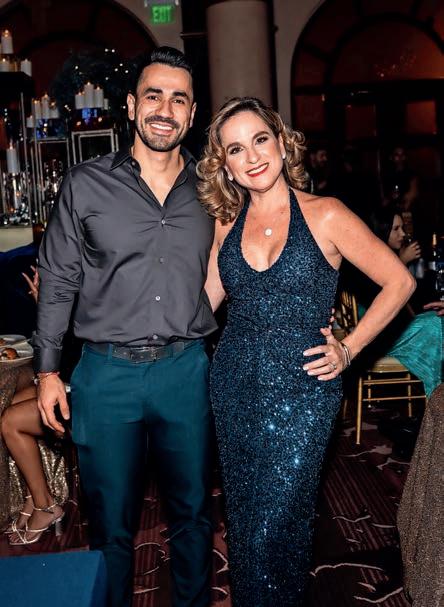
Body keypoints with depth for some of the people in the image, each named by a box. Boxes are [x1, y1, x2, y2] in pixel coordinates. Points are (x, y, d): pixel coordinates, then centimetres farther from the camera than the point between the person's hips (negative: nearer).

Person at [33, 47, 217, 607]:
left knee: (192, 510, 18)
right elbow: (57, 281, 2)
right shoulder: (85, 185, -3)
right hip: (107, 372, -2)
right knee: (111, 521, 13)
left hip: (187, 370, 2)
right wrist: (48, 369, 1)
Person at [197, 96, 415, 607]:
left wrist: (348, 349, -6)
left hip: (300, 391, -4)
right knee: (242, 519, 17)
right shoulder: (226, 222, 5)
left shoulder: (324, 216, -8)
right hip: (234, 386, 4)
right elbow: (205, 301, 4)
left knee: (274, 527, 2)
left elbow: (399, 282, -2)